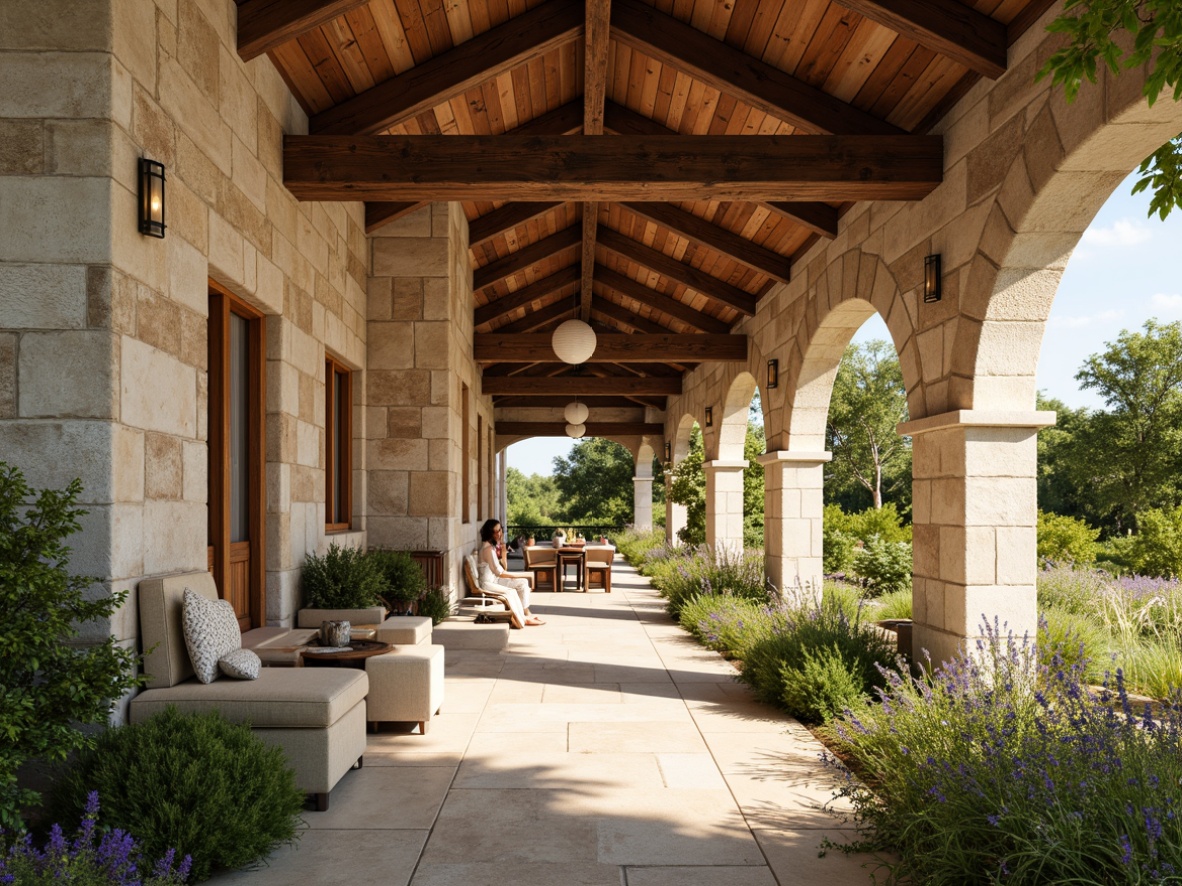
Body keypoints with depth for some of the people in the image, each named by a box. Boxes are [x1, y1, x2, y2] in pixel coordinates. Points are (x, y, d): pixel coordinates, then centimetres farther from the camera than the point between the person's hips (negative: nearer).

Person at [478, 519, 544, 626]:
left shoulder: (495, 545, 9)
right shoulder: (488, 548, -22)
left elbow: (503, 568, 8)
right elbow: (499, 572, -23)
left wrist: (503, 552, -8)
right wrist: (522, 575, -14)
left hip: (494, 578, 9)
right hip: (489, 582, -9)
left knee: (523, 582, 4)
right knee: (522, 583, -12)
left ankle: (527, 615, 6)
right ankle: (526, 616, -2)